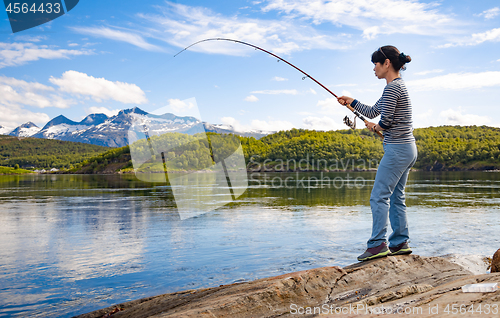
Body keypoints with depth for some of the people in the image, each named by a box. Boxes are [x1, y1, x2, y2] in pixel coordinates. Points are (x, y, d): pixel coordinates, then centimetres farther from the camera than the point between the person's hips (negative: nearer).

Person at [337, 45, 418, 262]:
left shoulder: (393, 87, -14)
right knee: (396, 197, 12)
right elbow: (372, 112, 25)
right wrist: (351, 102, 26)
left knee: (379, 196, -9)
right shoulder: (397, 86, 18)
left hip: (397, 149, -10)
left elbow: (386, 120, -18)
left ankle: (378, 244, -8)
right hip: (407, 149, 10)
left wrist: (375, 127, 3)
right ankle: (400, 243, 17)